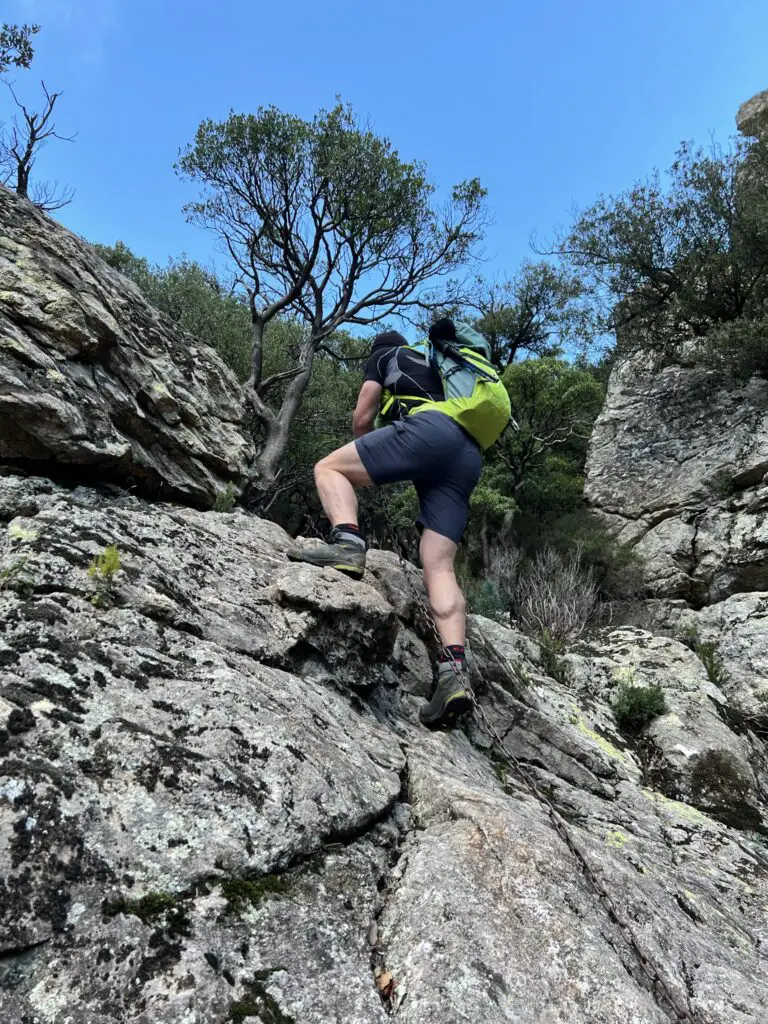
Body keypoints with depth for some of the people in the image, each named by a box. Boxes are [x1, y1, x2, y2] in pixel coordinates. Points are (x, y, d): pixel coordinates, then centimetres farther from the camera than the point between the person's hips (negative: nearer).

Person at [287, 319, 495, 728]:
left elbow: (362, 420, 16)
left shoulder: (383, 356, 26)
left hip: (430, 429, -6)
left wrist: (363, 464, 34)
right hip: (468, 458, 6)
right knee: (438, 567, -4)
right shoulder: (437, 368, 43)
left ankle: (347, 544, -24)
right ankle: (454, 672, -20)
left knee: (329, 468, 4)